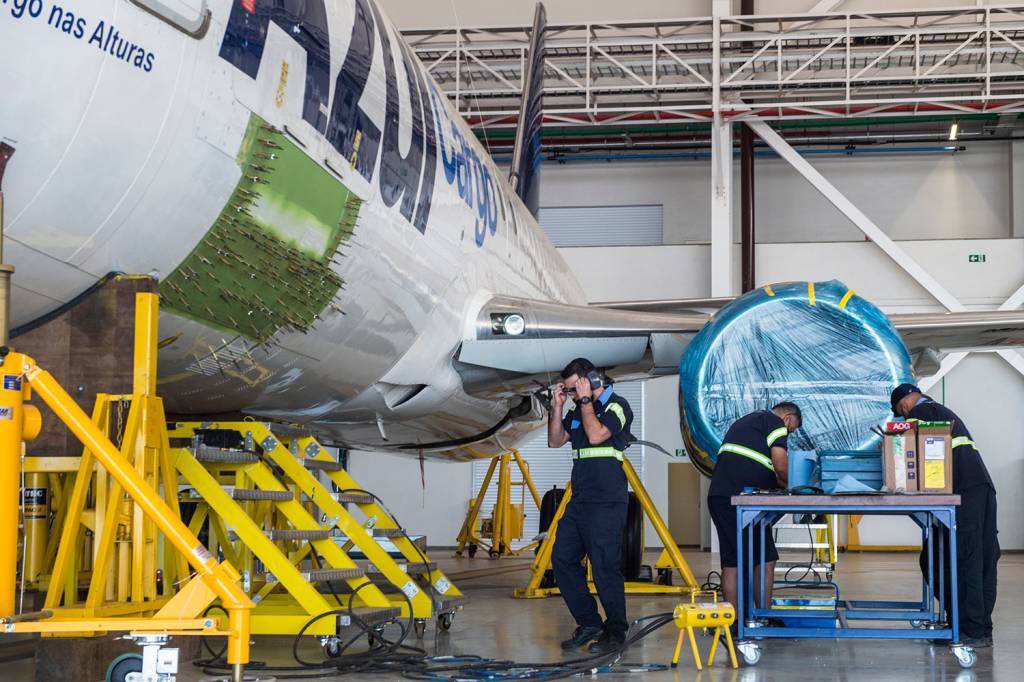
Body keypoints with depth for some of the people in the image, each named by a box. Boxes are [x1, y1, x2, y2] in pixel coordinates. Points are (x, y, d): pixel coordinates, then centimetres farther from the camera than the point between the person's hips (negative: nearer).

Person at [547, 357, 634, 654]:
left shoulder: (617, 406, -8)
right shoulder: (578, 410, 16)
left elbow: (596, 435, -22)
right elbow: (555, 441, 17)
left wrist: (586, 399, -13)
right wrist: (557, 406, 7)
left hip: (606, 503, -8)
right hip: (579, 500, 9)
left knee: (605, 568, -6)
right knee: (562, 559, 7)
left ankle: (615, 632, 6)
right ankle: (589, 624, 16)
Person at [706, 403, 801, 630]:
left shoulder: (745, 422, 30)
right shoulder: (776, 423, 2)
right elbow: (781, 466, -8)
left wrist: (778, 483, 25)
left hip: (718, 496, 9)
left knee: (730, 561, 10)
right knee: (765, 559, 1)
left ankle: (733, 622, 10)